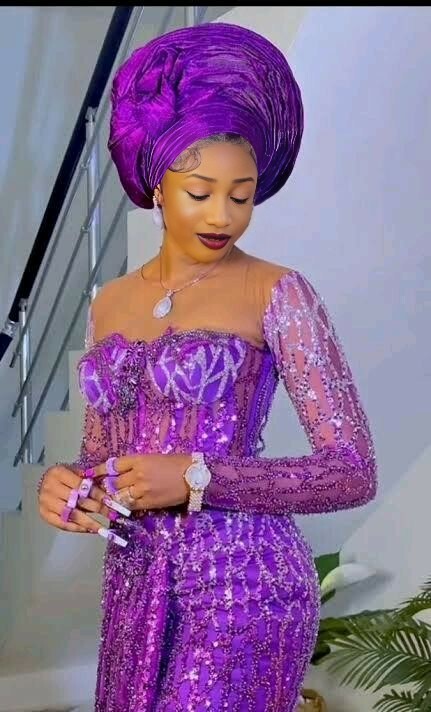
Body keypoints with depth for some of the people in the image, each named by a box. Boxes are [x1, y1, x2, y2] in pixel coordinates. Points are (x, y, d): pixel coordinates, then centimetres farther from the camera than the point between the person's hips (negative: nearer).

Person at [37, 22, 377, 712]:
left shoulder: (280, 294, -6)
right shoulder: (111, 303, 11)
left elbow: (353, 472, -9)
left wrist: (195, 478, -19)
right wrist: (62, 486, -8)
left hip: (244, 590, -6)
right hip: (139, 593, 6)